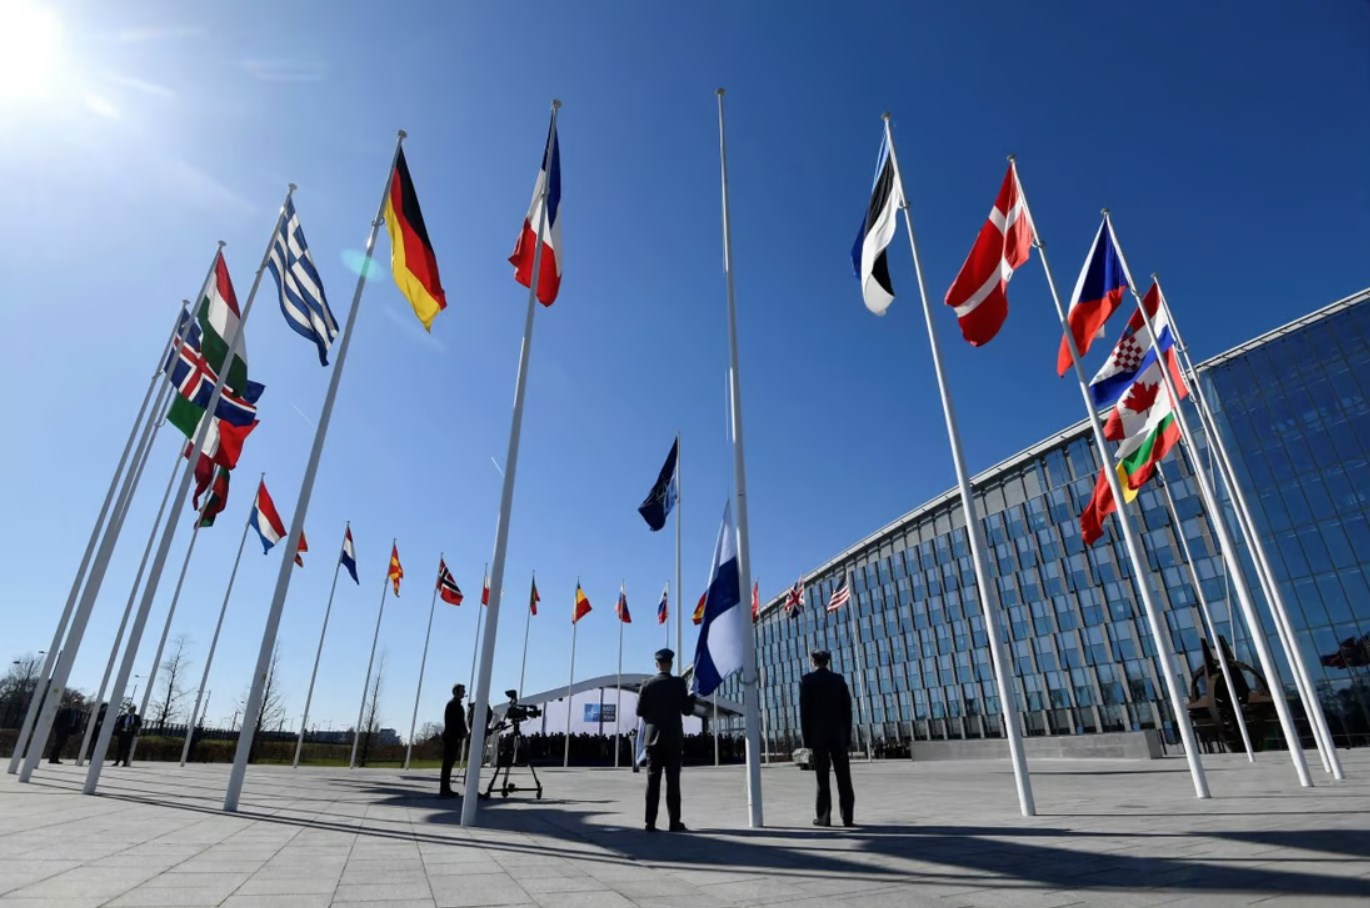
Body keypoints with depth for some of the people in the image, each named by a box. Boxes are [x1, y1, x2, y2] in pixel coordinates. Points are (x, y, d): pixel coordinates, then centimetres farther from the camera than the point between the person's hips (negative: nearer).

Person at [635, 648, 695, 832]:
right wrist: (692, 695, 13)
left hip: (653, 737, 2)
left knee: (652, 781, 4)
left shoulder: (648, 684, 0)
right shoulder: (679, 683, -5)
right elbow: (687, 710, -4)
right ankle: (674, 822, 3)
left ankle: (650, 823, 3)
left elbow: (640, 711, 0)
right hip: (673, 738, -2)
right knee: (673, 781, 2)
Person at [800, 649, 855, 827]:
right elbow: (847, 709, 3)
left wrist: (806, 739, -3)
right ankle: (847, 816, 3)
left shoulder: (806, 680, -4)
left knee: (822, 777, 1)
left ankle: (824, 816, 1)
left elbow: (804, 711, -8)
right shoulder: (839, 679, 5)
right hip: (838, 734, 3)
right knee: (843, 776, 4)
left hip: (818, 735, -3)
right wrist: (847, 737, 8)